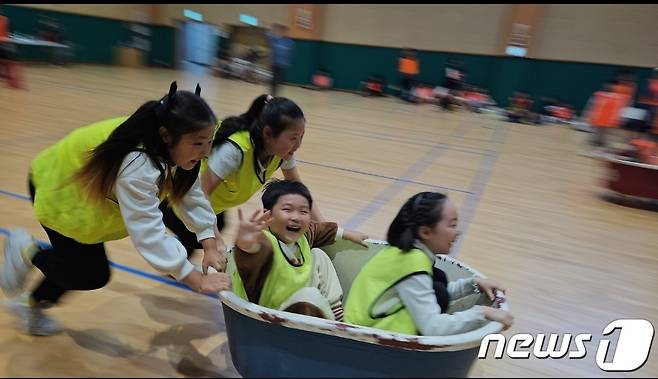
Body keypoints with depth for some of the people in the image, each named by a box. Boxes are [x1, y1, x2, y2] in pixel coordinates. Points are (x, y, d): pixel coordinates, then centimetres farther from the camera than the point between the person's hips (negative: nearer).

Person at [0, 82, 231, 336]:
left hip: (89, 191, 8)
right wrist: (199, 281, -42)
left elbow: (191, 193, -13)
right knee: (92, 275, -4)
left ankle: (33, 305, 46)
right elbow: (149, 233, -44)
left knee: (84, 264, 18)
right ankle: (26, 251, 22)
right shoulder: (137, 164, -44)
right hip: (57, 188, -8)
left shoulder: (174, 147, -18)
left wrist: (210, 247, -23)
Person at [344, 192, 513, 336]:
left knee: (437, 279, 1)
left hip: (380, 320, 9)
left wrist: (474, 283, 3)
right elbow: (433, 327, -31)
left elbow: (436, 293, 13)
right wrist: (482, 312, -21)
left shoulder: (409, 250, -1)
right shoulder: (413, 262, -28)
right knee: (438, 293, -17)